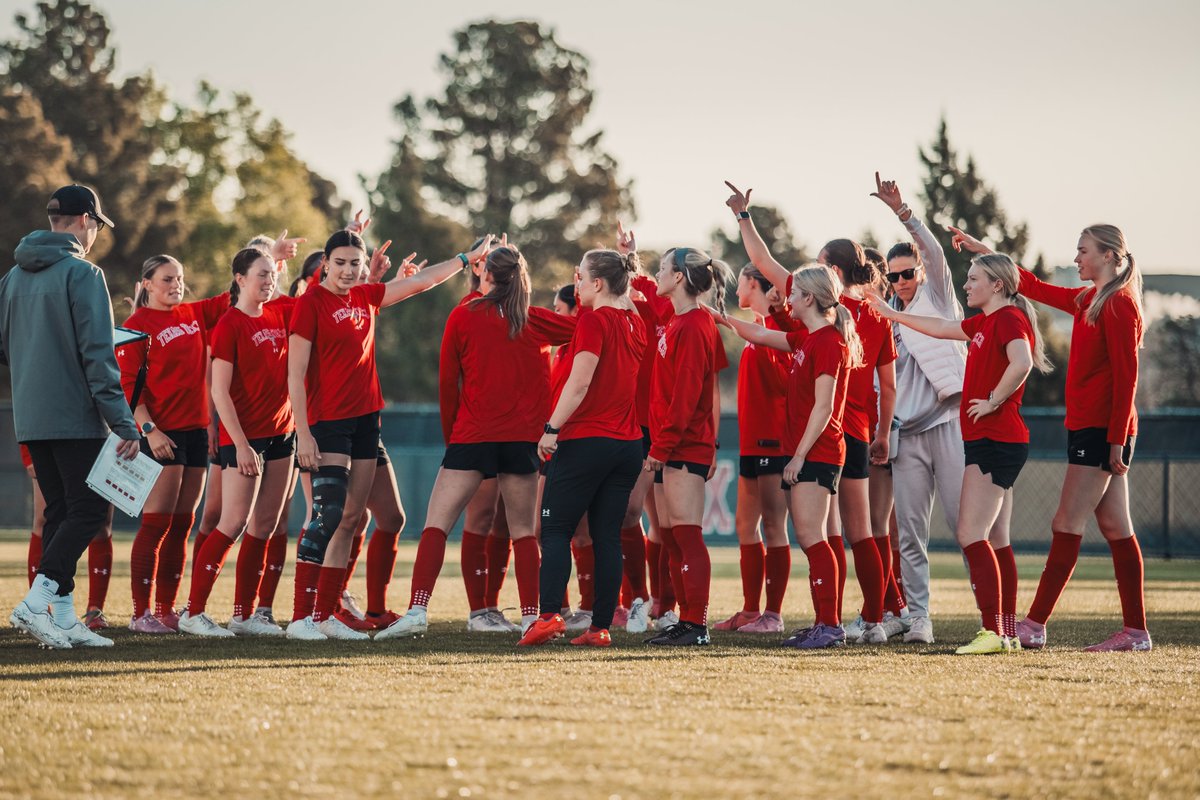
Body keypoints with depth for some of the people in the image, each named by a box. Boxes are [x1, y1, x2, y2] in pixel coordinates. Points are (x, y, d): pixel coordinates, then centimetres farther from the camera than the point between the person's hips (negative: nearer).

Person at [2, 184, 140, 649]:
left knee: (60, 513, 11)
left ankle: (63, 618, 9)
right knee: (88, 510, -4)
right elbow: (98, 354, -16)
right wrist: (123, 422, -16)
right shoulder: (82, 273, -11)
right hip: (75, 417, -7)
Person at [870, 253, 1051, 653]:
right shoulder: (984, 323, 18)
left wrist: (994, 401, -21)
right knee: (995, 540, 10)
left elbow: (1021, 362, -30)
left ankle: (993, 631, -19)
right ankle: (1007, 632, 12)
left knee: (971, 533, -14)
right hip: (986, 439, 10)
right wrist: (892, 314, 37)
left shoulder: (1009, 318, -12)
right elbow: (941, 328, 31)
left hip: (996, 440, -10)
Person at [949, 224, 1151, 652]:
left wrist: (1117, 438, -20)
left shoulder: (1119, 304, -11)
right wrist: (984, 250, 29)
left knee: (1067, 524, -8)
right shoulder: (1090, 300, 16)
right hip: (1089, 429, 9)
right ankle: (1136, 630, 5)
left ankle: (1035, 625, -8)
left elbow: (1126, 376, -16)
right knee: (1115, 529, 6)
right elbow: (1036, 288, 27)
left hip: (1101, 431, -9)